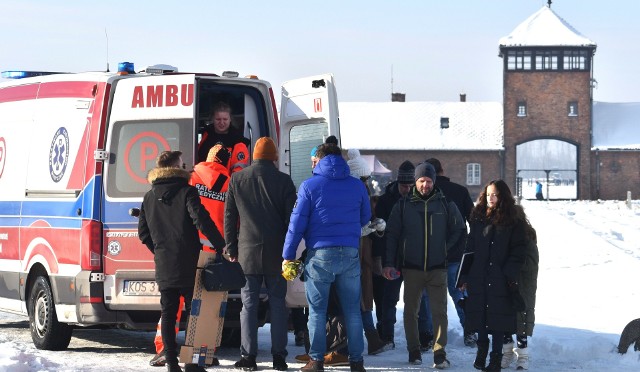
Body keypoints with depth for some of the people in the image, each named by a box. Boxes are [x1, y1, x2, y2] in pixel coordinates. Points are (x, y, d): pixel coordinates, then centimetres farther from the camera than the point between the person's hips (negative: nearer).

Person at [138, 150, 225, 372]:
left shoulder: (149, 197, 10)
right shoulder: (186, 192, -6)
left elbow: (143, 233, 12)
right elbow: (201, 220, -17)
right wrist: (220, 245, -14)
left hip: (163, 265, 4)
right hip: (188, 263, -4)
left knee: (168, 314, 7)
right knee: (194, 312, 3)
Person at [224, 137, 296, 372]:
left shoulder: (237, 179, 3)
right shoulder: (283, 180, -2)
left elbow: (229, 216, 6)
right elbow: (291, 217, -1)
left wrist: (231, 248, 12)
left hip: (247, 251, 0)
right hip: (276, 253, 0)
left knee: (249, 304, 3)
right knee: (277, 302, 6)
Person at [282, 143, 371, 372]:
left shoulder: (309, 186, -2)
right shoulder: (357, 186, 8)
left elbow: (297, 222, -5)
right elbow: (365, 218, 19)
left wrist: (288, 255, 1)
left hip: (320, 255, -2)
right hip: (350, 254, 3)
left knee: (317, 310, 6)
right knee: (352, 310, 9)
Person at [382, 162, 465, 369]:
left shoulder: (445, 205, 4)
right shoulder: (403, 206, 3)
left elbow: (459, 230, 16)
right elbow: (391, 235, 4)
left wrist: (446, 248, 4)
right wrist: (389, 263, -2)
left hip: (437, 268, 0)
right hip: (411, 267, 1)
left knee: (439, 311, -6)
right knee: (411, 311, 6)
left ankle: (440, 354, -5)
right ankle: (414, 352, 16)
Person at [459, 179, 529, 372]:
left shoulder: (514, 220, -1)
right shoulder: (478, 217, 10)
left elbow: (518, 250, -4)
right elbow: (470, 247, 11)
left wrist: (511, 275, -14)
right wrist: (465, 276, 5)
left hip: (500, 279, -3)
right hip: (478, 277, 3)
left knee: (499, 317, -2)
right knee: (480, 314, 6)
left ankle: (496, 357, 6)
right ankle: (482, 347, 26)